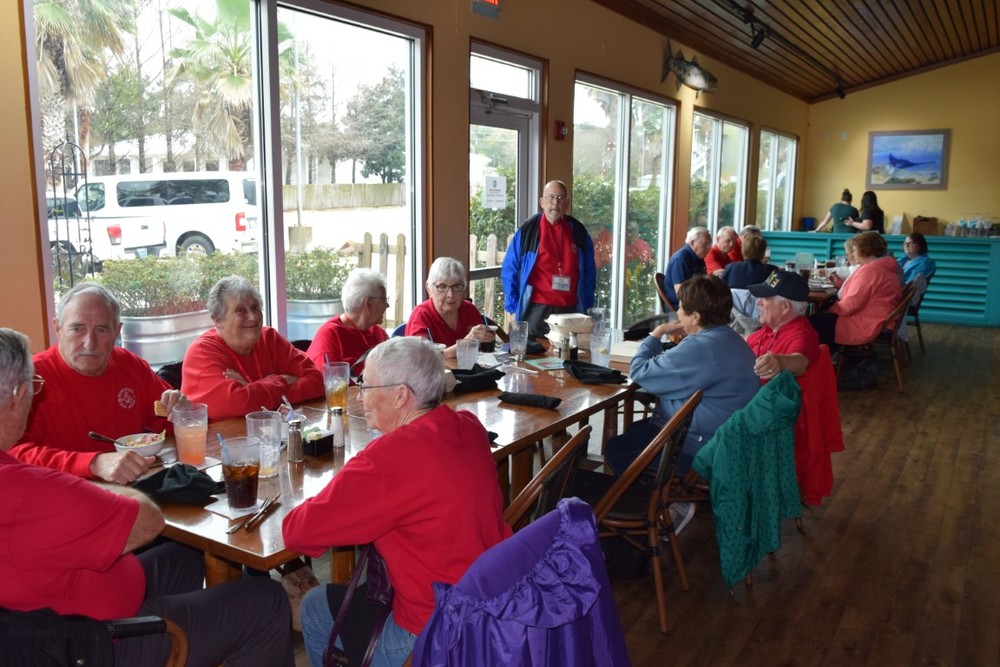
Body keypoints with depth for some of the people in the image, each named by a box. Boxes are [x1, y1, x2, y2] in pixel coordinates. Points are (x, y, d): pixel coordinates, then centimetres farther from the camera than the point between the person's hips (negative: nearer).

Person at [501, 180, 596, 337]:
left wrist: (585, 308, 11)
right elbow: (509, 271, 3)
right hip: (536, 309, -2)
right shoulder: (528, 230, 0)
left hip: (570, 310, 2)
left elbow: (589, 273, 14)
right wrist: (513, 306, -1)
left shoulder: (578, 231, 7)